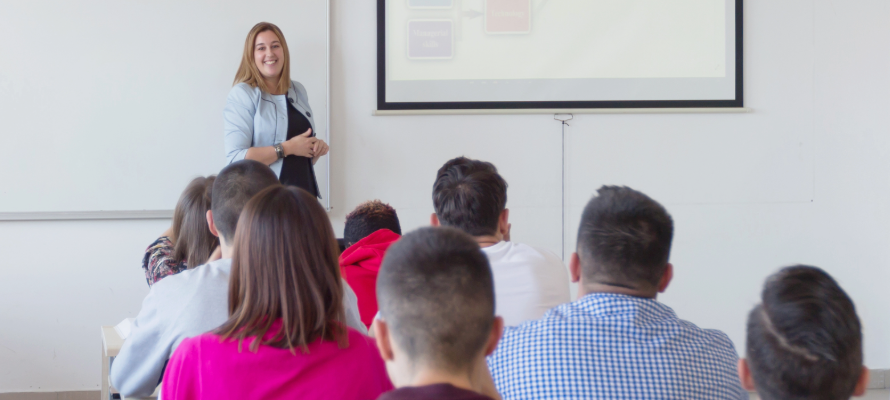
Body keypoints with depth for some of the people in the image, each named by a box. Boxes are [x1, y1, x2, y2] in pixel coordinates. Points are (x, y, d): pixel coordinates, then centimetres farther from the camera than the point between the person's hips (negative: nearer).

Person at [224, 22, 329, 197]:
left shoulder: (299, 91, 11)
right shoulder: (241, 95, -7)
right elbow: (236, 158, -18)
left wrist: (317, 147, 2)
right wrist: (287, 148, -17)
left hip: (305, 194, 5)